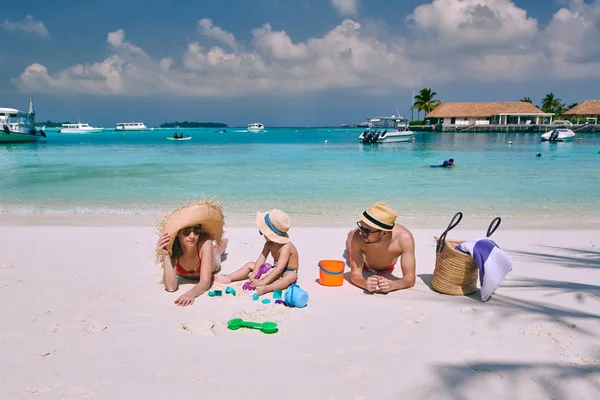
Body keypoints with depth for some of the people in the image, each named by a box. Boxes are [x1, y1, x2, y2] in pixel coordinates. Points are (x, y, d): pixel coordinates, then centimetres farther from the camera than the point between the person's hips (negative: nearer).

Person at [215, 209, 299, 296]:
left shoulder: (286, 247, -30)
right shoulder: (269, 244, -5)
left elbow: (279, 269, -37)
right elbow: (261, 259, -6)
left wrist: (262, 282, -41)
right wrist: (254, 273, -24)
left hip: (287, 272, -8)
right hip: (275, 270, 8)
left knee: (292, 275, -44)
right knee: (250, 265, 6)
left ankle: (267, 288, -61)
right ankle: (229, 278, -3)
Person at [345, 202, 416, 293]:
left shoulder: (404, 237, -48)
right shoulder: (358, 237, -46)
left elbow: (410, 278, -44)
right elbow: (355, 274, -42)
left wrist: (391, 285, -65)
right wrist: (365, 284, -65)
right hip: (364, 262, -1)